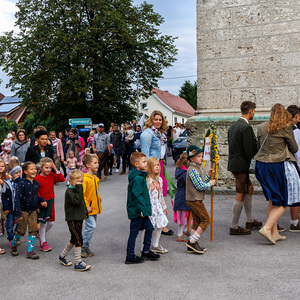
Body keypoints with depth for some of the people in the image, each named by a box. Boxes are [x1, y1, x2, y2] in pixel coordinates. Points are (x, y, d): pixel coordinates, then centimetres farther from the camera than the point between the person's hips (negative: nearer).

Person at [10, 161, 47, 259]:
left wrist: (42, 200, -2)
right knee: (21, 231, 7)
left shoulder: (36, 183, 1)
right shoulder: (22, 183, -17)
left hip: (33, 210, 5)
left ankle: (30, 251, 12)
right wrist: (19, 213, -19)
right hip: (24, 210, -5)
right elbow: (17, 198, -16)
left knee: (33, 230, 2)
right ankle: (13, 244, 35)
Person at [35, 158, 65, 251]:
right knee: (43, 223, 3)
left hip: (51, 202, 6)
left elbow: (62, 179, -5)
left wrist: (56, 170, -11)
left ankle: (41, 234, 36)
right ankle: (43, 243, 13)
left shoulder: (51, 176, 3)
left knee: (51, 222, 11)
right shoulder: (37, 179, -14)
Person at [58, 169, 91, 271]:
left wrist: (85, 211, 24)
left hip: (79, 218, 10)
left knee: (74, 239, 18)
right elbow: (77, 201, -30)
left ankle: (62, 256, 35)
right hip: (72, 219, -10)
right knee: (78, 240, -8)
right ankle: (78, 263, 0)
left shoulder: (78, 190, 13)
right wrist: (79, 189, -29)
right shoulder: (69, 191, -17)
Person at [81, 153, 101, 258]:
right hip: (89, 208, -9)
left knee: (91, 227, 13)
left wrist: (99, 200, 17)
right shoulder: (85, 178, -17)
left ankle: (86, 247, 24)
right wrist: (86, 206, -21)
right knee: (91, 226, -12)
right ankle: (82, 246, 4)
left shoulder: (95, 178, 11)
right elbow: (81, 194, -21)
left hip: (95, 207, 9)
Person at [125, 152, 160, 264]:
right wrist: (142, 209, -24)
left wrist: (145, 209, 17)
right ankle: (130, 257, 12)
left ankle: (146, 251, 31)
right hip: (137, 211, -10)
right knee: (134, 233, 0)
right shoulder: (137, 178, -20)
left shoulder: (141, 176, 11)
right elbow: (137, 195, -25)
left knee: (149, 228, 18)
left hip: (142, 212, 10)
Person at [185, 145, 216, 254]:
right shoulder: (193, 170, -17)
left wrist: (208, 175, 12)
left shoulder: (196, 168, 16)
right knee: (206, 219, -6)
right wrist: (211, 184, -6)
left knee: (196, 222, 11)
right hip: (195, 200, -10)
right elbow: (200, 186, -20)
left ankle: (191, 246, 16)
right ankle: (192, 242, -3)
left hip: (194, 200, 10)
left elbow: (201, 182, 19)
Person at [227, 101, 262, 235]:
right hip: (241, 165, -10)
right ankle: (234, 227, 6)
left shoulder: (233, 126, 12)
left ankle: (250, 221, 30)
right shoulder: (246, 127, -17)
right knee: (240, 195, -2)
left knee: (249, 189, 20)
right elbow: (249, 150, -20)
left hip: (233, 162, 10)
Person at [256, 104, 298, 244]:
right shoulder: (286, 128, -7)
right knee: (282, 203, 5)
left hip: (262, 165, 6)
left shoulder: (261, 127, 6)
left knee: (272, 201, 15)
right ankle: (267, 228, -10)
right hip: (277, 166, -5)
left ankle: (275, 233, 19)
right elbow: (294, 149, 4)